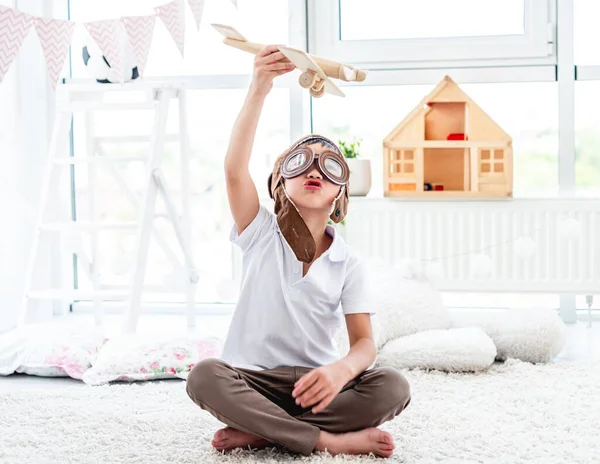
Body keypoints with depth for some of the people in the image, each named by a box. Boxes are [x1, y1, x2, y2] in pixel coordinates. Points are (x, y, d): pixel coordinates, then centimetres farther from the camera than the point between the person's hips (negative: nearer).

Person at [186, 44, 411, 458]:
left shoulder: (349, 265, 2)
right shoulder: (262, 234, -1)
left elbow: (364, 342, -7)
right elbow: (235, 169, -19)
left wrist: (343, 369, -33)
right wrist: (259, 90, -32)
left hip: (314, 384, 2)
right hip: (253, 380, -1)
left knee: (393, 388, -25)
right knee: (205, 377, -34)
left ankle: (259, 432, -22)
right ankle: (330, 440, -28)